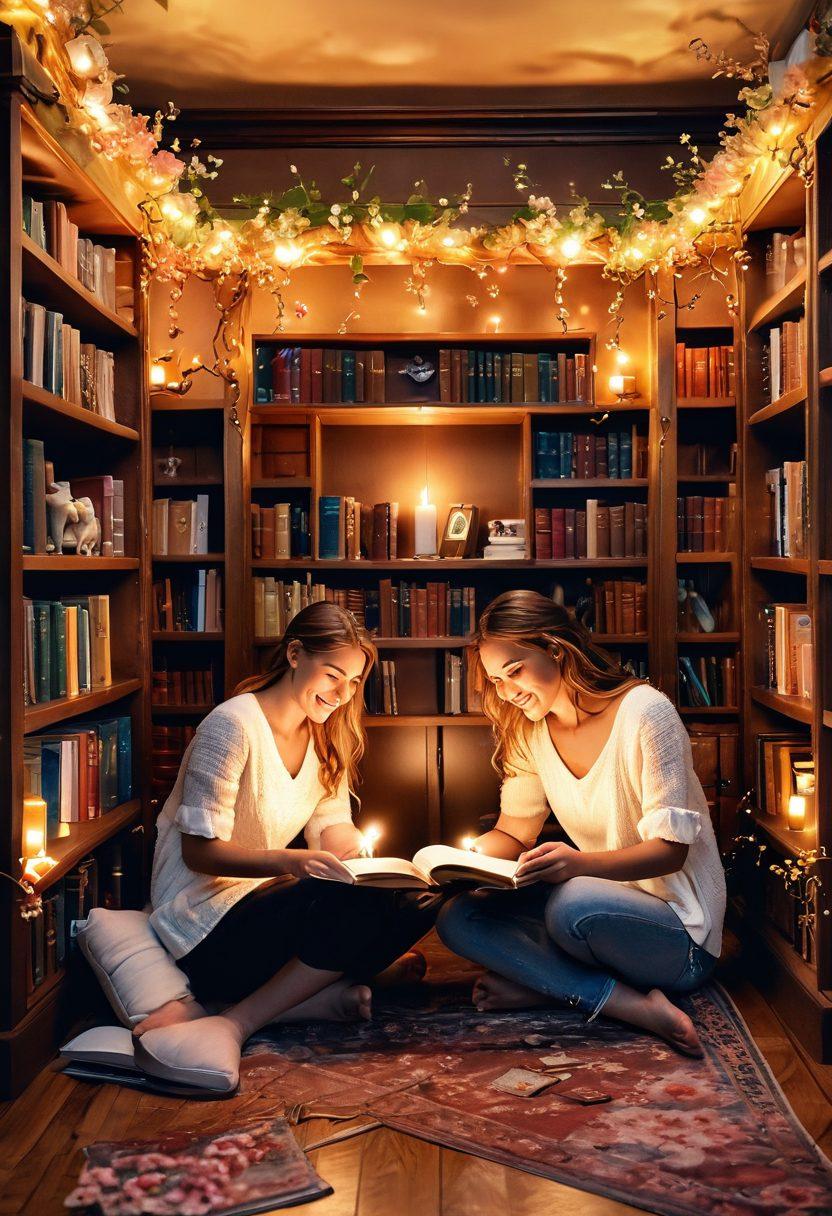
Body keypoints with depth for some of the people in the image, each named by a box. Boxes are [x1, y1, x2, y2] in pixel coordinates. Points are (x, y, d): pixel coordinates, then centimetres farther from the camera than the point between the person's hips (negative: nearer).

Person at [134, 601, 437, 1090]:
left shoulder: (326, 737, 10)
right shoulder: (234, 725, -15)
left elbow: (334, 829, 6)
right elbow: (198, 851, -17)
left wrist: (360, 855, -18)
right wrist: (292, 861, -33)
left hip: (263, 898, 8)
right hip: (204, 925, -8)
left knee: (416, 900, -13)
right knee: (359, 904, -32)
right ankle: (236, 1024, -22)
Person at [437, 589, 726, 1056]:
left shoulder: (645, 713, -16)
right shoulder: (531, 730, 4)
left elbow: (670, 849, -20)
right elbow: (513, 833, 11)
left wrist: (580, 863, -38)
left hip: (681, 934, -8)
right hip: (602, 900, 8)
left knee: (572, 905, -40)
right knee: (457, 918, -15)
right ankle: (633, 1005, -19)